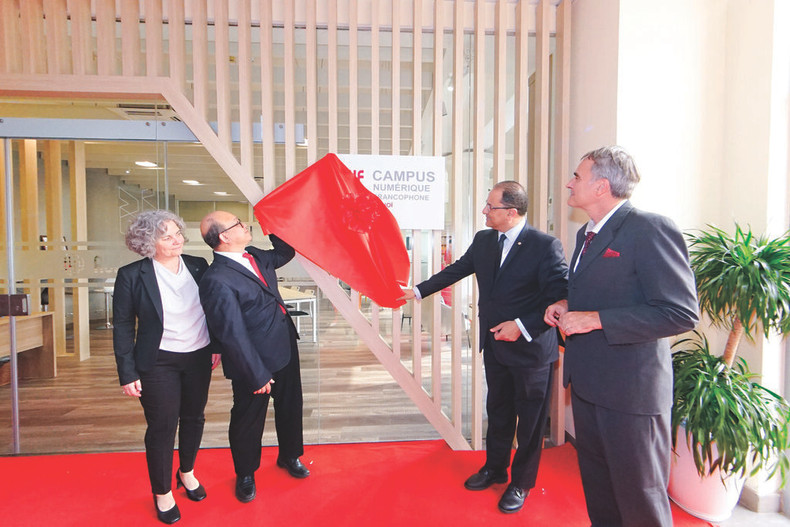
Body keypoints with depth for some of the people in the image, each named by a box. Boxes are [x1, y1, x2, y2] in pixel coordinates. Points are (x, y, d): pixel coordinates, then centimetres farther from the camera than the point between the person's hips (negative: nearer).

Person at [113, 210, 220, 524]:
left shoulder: (198, 266, -2)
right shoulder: (132, 275, -10)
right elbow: (123, 327, -6)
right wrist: (128, 373, -8)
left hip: (199, 358, 4)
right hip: (159, 363, -3)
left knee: (193, 418, 19)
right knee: (162, 428, 9)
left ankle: (187, 473, 45)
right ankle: (162, 493, 34)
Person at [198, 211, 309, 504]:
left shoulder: (254, 256, 0)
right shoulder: (217, 280, -25)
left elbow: (285, 253, 20)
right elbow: (233, 335, -24)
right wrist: (257, 376, -18)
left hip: (285, 350, 8)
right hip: (255, 362, -8)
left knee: (291, 406, 24)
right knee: (248, 420, 17)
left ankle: (289, 456, 51)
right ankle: (245, 475, 45)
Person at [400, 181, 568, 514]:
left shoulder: (545, 246, -18)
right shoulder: (483, 240, 1)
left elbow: (558, 298, -19)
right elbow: (455, 271, 9)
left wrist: (522, 326, -24)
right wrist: (418, 290, 11)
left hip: (531, 347, -5)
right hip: (494, 345, 6)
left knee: (530, 419, 14)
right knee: (498, 411, 23)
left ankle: (521, 484, 37)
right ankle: (495, 468, 45)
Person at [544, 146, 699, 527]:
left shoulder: (651, 229, -17)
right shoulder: (586, 233, 11)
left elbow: (680, 314, -21)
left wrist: (595, 319, -23)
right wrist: (566, 306, 3)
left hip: (630, 388, -8)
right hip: (587, 382, 8)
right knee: (597, 487, 24)